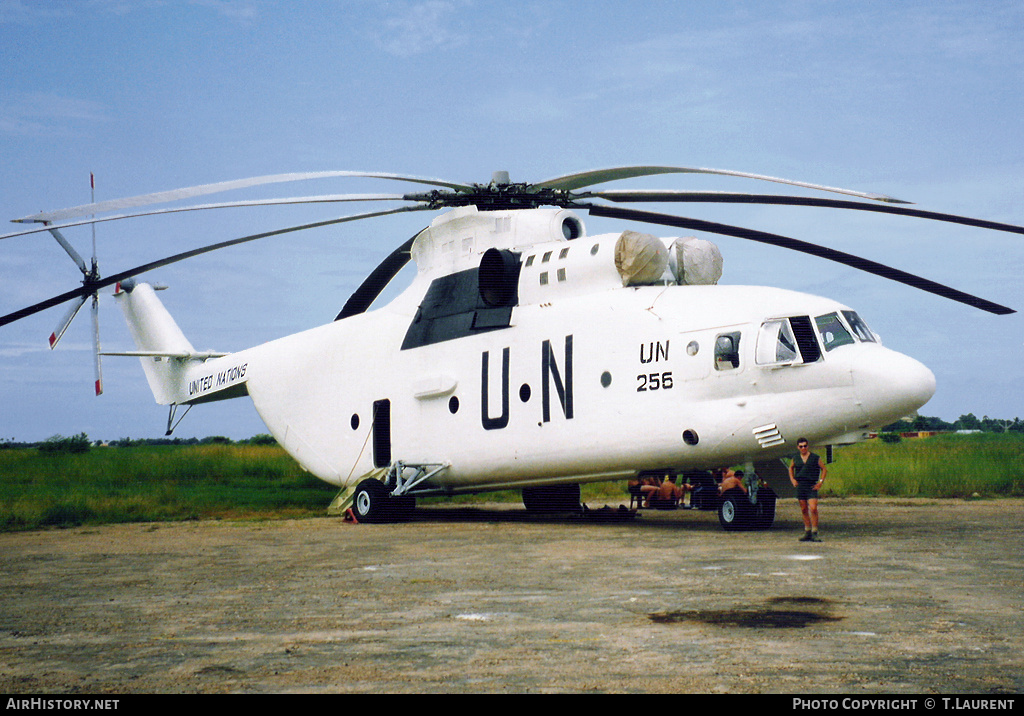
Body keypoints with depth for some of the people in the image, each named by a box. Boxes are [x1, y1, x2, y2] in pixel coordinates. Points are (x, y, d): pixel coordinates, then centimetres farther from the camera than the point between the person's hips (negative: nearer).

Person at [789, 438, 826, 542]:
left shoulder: (815, 458, -1)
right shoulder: (796, 458, 8)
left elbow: (824, 469, 7)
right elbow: (791, 468, 27)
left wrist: (820, 482, -2)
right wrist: (792, 479, 13)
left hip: (811, 486, -4)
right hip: (800, 486, 4)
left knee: (813, 509, -15)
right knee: (804, 510, 7)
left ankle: (814, 533, -11)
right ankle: (807, 533, 15)